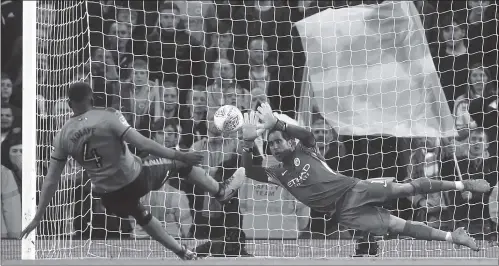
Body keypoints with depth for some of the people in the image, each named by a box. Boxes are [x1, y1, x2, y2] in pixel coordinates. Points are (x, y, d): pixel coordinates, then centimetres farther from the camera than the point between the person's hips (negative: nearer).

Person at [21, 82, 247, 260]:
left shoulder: (63, 136, -5)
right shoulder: (107, 117, -17)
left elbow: (51, 180, -4)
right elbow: (140, 143, -23)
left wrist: (38, 217, 1)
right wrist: (178, 155, -20)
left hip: (109, 196, 4)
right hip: (135, 180, -4)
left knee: (142, 217, 34)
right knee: (180, 163, 18)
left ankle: (182, 252, 44)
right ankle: (221, 192, 35)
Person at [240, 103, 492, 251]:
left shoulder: (304, 152, 4)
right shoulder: (279, 175, 9)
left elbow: (308, 134, -19)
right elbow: (250, 172, -7)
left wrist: (276, 124, -30)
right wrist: (248, 142, -23)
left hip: (353, 190, -1)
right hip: (345, 213, 1)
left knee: (406, 189, -16)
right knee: (399, 226, -12)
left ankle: (462, 185, -6)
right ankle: (452, 237, -7)